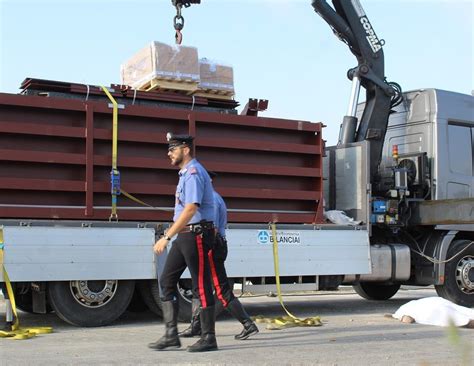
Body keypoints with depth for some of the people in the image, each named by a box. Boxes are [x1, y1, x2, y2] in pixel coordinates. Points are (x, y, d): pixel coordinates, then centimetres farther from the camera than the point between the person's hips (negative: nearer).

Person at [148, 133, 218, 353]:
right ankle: (171, 335, 11)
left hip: (197, 234, -10)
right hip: (184, 235, 10)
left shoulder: (193, 173, -15)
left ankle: (209, 338, 7)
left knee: (201, 286, -2)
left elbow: (190, 209, -24)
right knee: (167, 281, 8)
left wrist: (167, 237, -27)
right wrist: (171, 236, 20)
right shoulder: (185, 173, 17)